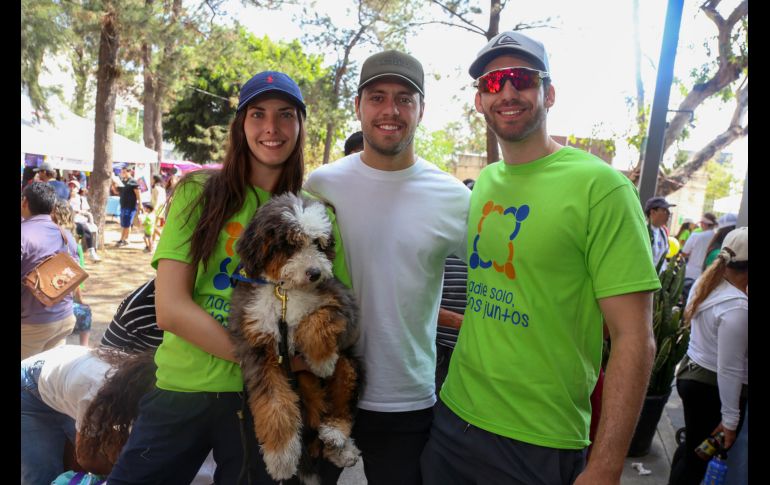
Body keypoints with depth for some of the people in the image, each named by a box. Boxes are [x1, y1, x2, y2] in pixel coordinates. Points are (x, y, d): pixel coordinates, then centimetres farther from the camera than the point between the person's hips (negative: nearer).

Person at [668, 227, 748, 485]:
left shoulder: (705, 283, -1)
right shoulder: (737, 307, -24)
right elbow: (729, 369, -22)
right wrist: (730, 418, -14)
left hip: (691, 371, 8)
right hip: (713, 386, -8)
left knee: (691, 448, 23)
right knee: (697, 458, 7)